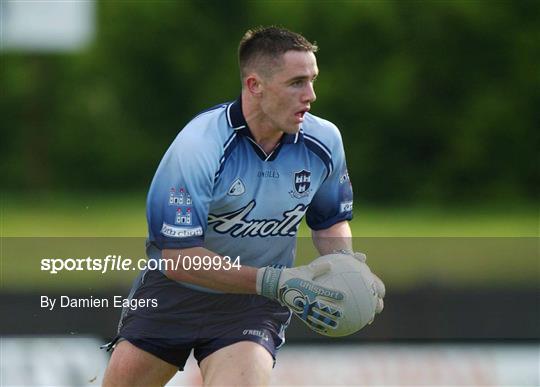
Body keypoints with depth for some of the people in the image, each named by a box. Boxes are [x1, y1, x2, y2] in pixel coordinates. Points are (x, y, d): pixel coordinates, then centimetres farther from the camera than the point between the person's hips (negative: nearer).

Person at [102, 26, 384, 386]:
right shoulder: (197, 146, -26)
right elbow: (178, 258, -26)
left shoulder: (324, 142, -11)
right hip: (174, 291, -1)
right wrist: (273, 282, -32)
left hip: (255, 303, 1)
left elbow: (331, 220, 10)